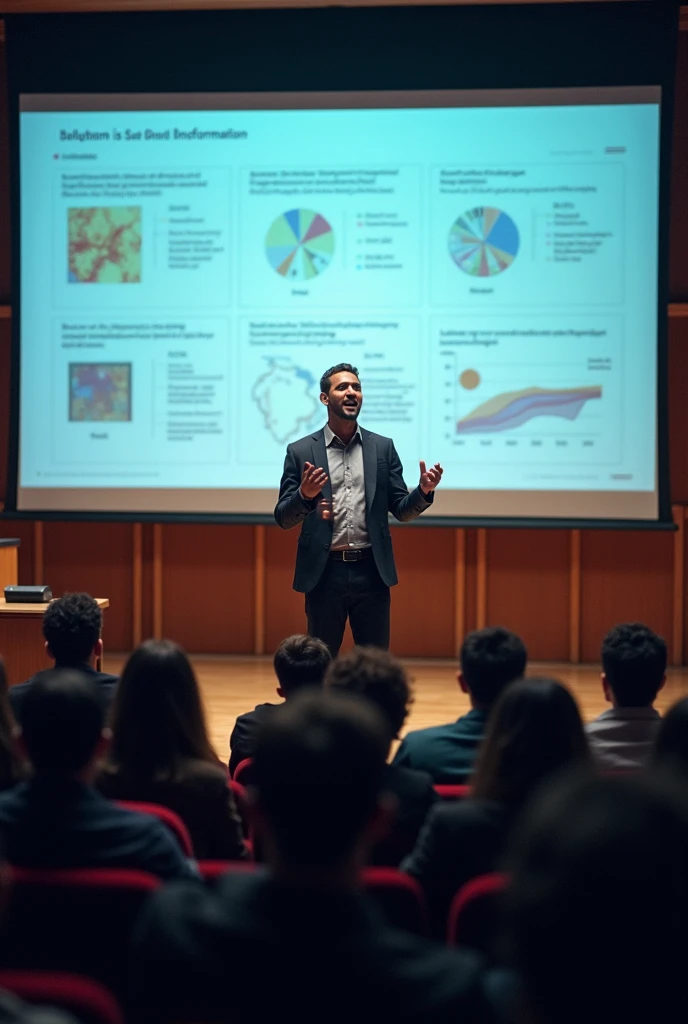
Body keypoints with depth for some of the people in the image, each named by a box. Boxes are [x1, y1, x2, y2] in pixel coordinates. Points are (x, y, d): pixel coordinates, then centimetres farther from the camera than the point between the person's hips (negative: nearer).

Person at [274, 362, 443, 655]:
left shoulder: (383, 447, 8)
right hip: (324, 573, -1)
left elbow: (402, 510, 8)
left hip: (371, 572, 1)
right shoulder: (301, 452, 3)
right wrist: (304, 495, -21)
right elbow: (283, 518, 0)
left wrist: (424, 490, -13)